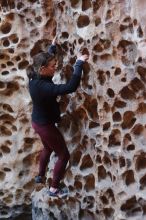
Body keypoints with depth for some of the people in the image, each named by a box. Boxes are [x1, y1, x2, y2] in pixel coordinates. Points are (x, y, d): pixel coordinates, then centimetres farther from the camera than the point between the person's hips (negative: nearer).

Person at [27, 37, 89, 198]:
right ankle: (54, 189, 20)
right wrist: (79, 63, -37)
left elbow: (46, 59, 12)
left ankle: (40, 176, 53)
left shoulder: (35, 79, -10)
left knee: (47, 148, 34)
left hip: (38, 122, 9)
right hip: (46, 125, -9)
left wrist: (53, 46, 20)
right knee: (64, 155, 9)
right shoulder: (44, 87, -37)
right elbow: (71, 87, -43)